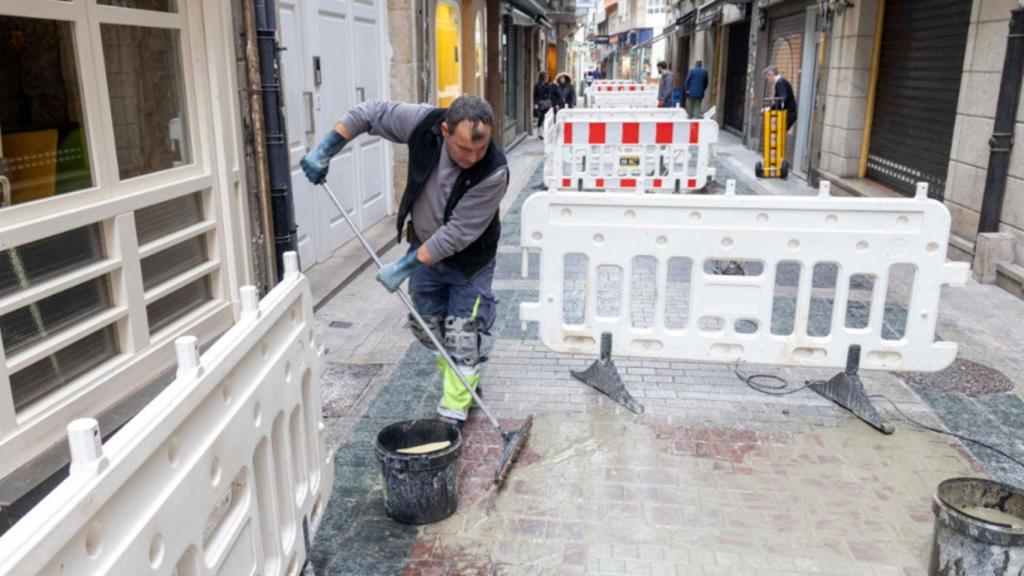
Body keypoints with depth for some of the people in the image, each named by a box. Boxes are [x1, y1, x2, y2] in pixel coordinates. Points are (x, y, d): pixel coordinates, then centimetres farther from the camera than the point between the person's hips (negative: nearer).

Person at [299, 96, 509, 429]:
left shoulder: (494, 173, -34)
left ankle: (455, 409, 10)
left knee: (463, 336, -6)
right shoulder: (424, 124, -23)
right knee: (427, 325, 15)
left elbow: (457, 233, -31)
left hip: (468, 259, -5)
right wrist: (324, 152, -11)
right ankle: (465, 382, 36)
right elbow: (369, 114, -7)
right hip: (424, 245, 5)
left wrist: (406, 266, -29)